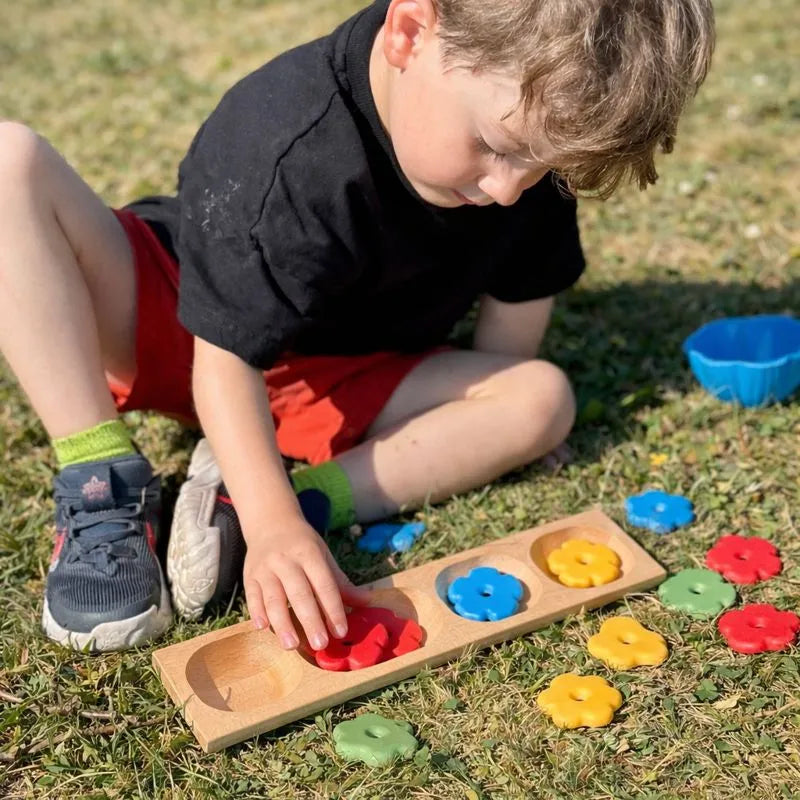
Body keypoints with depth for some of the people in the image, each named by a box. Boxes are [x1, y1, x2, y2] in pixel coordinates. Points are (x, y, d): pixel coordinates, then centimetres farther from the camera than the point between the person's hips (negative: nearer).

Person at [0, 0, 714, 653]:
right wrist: (276, 523, -38)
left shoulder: (527, 124, -15)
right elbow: (226, 356, -27)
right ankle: (105, 493, -28)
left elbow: (510, 336, -2)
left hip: (335, 382, 5)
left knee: (543, 400, -18)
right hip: (182, 333, -4)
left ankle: (236, 501, -27)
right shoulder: (288, 155, -33)